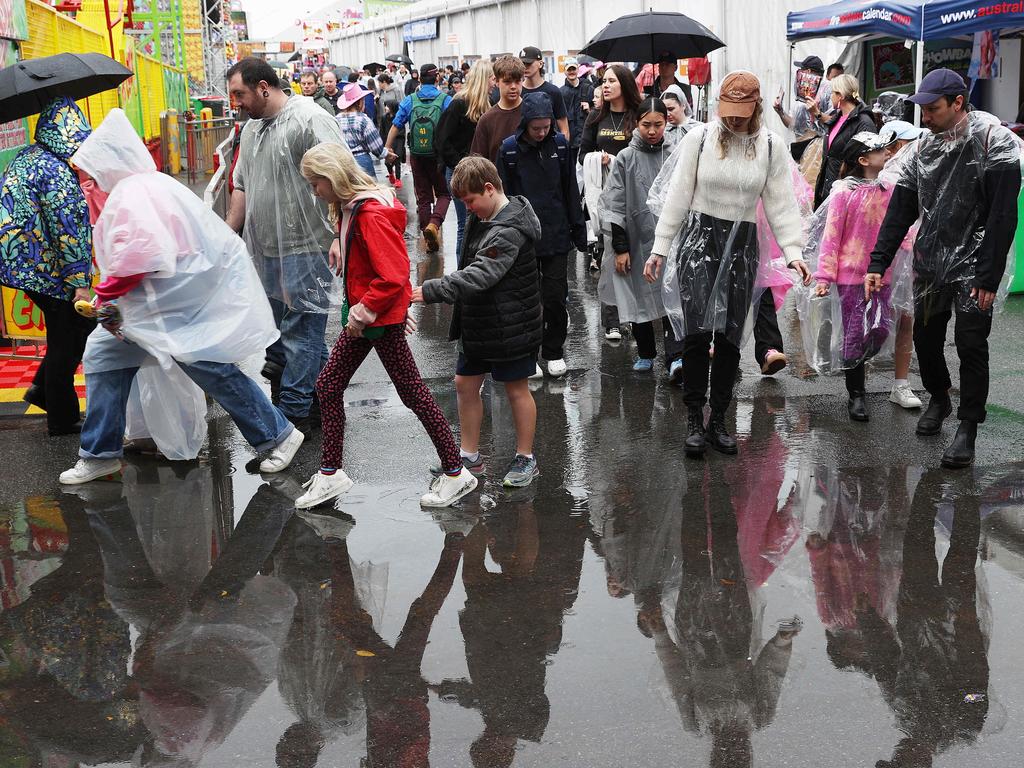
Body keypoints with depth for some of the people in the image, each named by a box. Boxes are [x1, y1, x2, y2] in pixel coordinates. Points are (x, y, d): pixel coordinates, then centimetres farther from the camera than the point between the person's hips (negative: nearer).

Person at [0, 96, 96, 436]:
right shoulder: (57, 171, -20)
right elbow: (67, 229, -23)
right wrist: (79, 282, -20)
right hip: (47, 270, -9)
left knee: (73, 327, 20)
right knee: (67, 340, 3)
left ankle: (42, 389, 24)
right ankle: (62, 420, 12)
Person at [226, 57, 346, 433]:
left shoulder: (309, 120, -12)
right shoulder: (251, 129, 16)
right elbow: (242, 187, 23)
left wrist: (340, 239, -23)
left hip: (303, 249, -8)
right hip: (263, 248, 8)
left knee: (300, 330, -1)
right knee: (273, 326, 14)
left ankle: (296, 409, 6)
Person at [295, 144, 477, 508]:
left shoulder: (371, 214, -22)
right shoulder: (350, 208, 8)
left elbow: (393, 277, -28)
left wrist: (362, 313, -21)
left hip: (382, 320, -10)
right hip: (364, 315, 10)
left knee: (412, 393, 0)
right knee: (328, 385, 11)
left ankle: (455, 473, 12)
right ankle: (331, 472, 22)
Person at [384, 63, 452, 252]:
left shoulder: (410, 101, 0)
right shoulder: (445, 100, -7)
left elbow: (395, 126, 1)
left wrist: (388, 148, 10)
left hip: (417, 156, 2)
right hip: (439, 156, -2)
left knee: (423, 197, 11)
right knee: (443, 194, 9)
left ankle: (429, 239, 14)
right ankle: (434, 224, -18)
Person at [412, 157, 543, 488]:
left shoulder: (508, 231, -24)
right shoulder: (481, 219, 7)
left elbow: (479, 275, -34)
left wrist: (430, 291, -38)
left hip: (510, 327, -9)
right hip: (478, 324, 9)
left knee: (516, 388, 5)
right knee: (466, 384, 12)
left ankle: (526, 459, 21)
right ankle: (470, 456, 24)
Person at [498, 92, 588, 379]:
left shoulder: (560, 144, 1)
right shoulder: (509, 149, -5)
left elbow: (571, 190, 7)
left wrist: (578, 229, 7)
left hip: (556, 236, 1)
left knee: (556, 298, 3)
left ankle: (554, 351, 19)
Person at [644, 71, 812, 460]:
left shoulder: (770, 146, 2)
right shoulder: (700, 138, -1)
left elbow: (781, 204, 5)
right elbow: (679, 195, 2)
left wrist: (793, 251, -6)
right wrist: (659, 249, 1)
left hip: (742, 246, 2)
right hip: (699, 238, -1)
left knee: (729, 337, 3)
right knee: (697, 333, -11)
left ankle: (718, 420, 15)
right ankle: (694, 420, 0)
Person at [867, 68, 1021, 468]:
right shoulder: (925, 147, 6)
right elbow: (901, 209, 9)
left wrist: (989, 277, -19)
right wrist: (878, 263, 3)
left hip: (972, 266, -6)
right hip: (930, 263, 6)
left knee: (970, 345, -5)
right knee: (925, 337, 13)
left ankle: (968, 428, 7)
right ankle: (939, 398, 38)